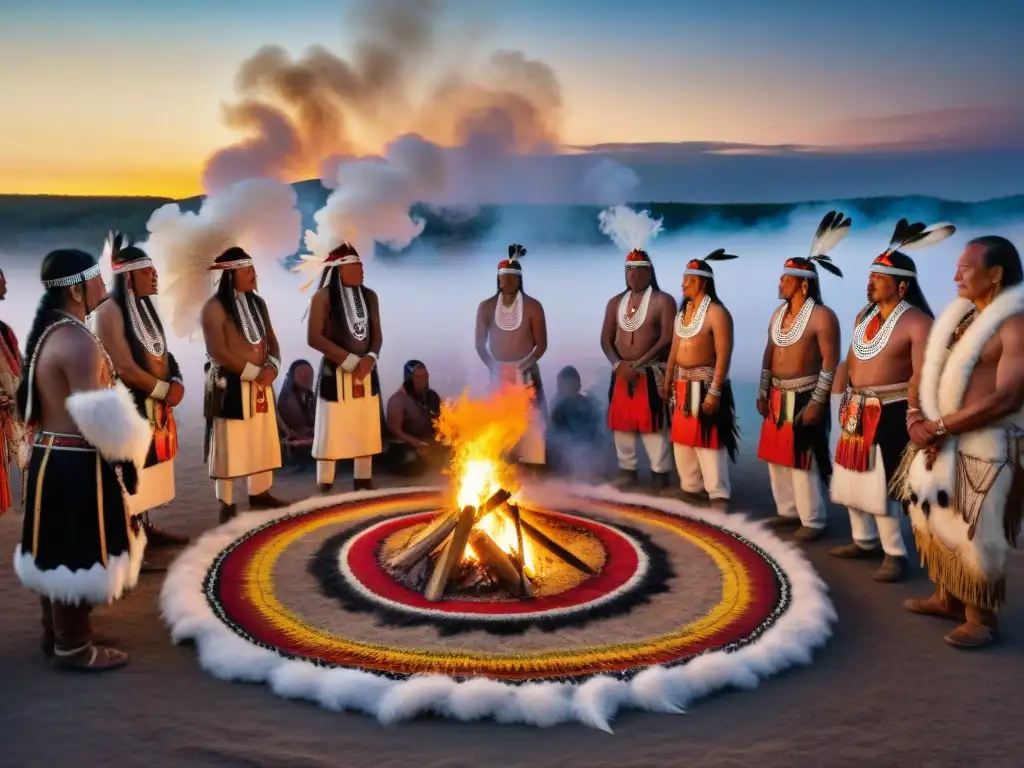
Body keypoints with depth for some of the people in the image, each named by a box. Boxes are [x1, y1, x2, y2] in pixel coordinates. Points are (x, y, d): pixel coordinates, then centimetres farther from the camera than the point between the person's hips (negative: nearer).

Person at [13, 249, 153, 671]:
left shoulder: (49, 332, 11)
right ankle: (73, 647, 13)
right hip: (77, 465, -10)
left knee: (58, 551, 19)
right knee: (77, 554, 1)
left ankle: (56, 633, 32)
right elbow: (98, 417, -24)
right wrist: (127, 444, -6)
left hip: (51, 457, 10)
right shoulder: (78, 342, -21)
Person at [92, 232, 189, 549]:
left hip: (155, 404, 9)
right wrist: (164, 390, -13)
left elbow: (163, 353, 16)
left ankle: (146, 529, 26)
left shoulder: (144, 307, 12)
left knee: (147, 468, 16)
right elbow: (124, 369, -21)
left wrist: (175, 383, -3)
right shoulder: (109, 312, -16)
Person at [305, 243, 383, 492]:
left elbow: (377, 334, 10)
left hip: (366, 372, 6)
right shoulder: (323, 296, -8)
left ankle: (364, 481, 22)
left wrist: (370, 358, -11)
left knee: (366, 429, 11)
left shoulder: (369, 296, 8)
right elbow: (314, 337, -13)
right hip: (335, 373, -5)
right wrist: (349, 360, -17)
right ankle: (325, 486, 8)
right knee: (331, 430, -1)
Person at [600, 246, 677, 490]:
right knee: (621, 422, 7)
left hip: (651, 373, -5)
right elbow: (606, 339, 9)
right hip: (621, 372, 5)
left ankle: (660, 474, 0)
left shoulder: (662, 301, -3)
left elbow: (667, 339, -12)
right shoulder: (615, 302, 13)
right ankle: (627, 470, 18)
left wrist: (639, 364, -16)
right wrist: (618, 364, -9)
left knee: (653, 423, -7)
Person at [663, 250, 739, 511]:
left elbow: (723, 356, -18)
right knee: (682, 440, 15)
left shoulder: (716, 312, -13)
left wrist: (715, 391, -23)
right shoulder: (683, 311, 13)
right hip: (682, 383, 9)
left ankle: (718, 497, -1)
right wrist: (667, 382, 16)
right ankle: (691, 488, 27)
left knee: (708, 442, -7)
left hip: (704, 383, -9)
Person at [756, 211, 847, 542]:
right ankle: (788, 510, 28)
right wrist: (762, 394, 13)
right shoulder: (779, 314, 11)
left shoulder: (821, 316, -13)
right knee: (776, 456, 14)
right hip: (778, 396, 8)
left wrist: (817, 402, -20)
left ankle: (813, 521, 8)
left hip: (804, 397, -8)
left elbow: (830, 361, -17)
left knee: (803, 460, -4)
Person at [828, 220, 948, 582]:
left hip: (889, 413, -8)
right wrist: (845, 401, 12)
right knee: (852, 477, 15)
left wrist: (910, 417, -23)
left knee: (881, 482, -6)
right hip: (857, 410, 8)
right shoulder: (864, 315, 11)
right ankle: (864, 541, 30)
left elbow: (922, 376, -20)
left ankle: (894, 554, 7)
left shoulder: (917, 322, -15)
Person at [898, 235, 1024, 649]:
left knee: (974, 534, 0)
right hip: (941, 442, 8)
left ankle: (982, 618, 14)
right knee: (937, 523, 15)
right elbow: (931, 373, 14)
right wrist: (917, 417, -5)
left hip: (984, 447, -8)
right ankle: (947, 598, 31)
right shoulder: (959, 316, 11)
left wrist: (938, 427, -17)